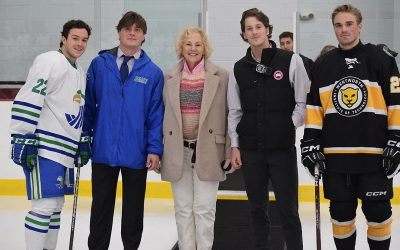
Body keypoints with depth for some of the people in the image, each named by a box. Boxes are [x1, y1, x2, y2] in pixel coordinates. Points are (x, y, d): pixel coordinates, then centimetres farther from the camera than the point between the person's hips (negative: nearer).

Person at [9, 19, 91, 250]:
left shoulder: (80, 73, 19)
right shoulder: (50, 61, -10)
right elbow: (26, 101, -17)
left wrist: (83, 143, 22)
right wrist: (22, 140, -21)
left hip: (65, 150, 9)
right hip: (44, 148, -9)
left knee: (56, 204, 13)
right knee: (45, 204, -11)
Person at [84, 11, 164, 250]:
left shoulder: (153, 72, 0)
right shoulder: (99, 64, 1)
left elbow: (156, 114, -1)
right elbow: (88, 105, 5)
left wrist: (155, 149, -8)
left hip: (137, 154, 0)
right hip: (103, 150, 0)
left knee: (134, 209, 12)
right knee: (101, 207, 11)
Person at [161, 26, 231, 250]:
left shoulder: (221, 76, 1)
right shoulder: (170, 78, 9)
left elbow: (229, 115, 1)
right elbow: (165, 115, 12)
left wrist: (229, 151, -4)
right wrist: (159, 150, 8)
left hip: (207, 152, -2)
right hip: (178, 153, 3)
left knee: (204, 209, -3)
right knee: (183, 209, 6)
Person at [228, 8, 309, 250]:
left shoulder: (290, 60, -3)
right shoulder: (239, 68, 7)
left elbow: (303, 102, 0)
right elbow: (235, 110, 10)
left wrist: (290, 128, -9)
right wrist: (235, 146, 6)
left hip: (283, 148, -3)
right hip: (251, 149, 3)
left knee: (288, 208, -1)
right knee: (258, 207, 12)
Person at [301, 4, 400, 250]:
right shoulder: (323, 65, 9)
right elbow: (313, 107, 10)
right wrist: (311, 143, 3)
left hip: (374, 153, -2)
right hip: (335, 154, 3)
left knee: (377, 211, 1)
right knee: (341, 212, 8)